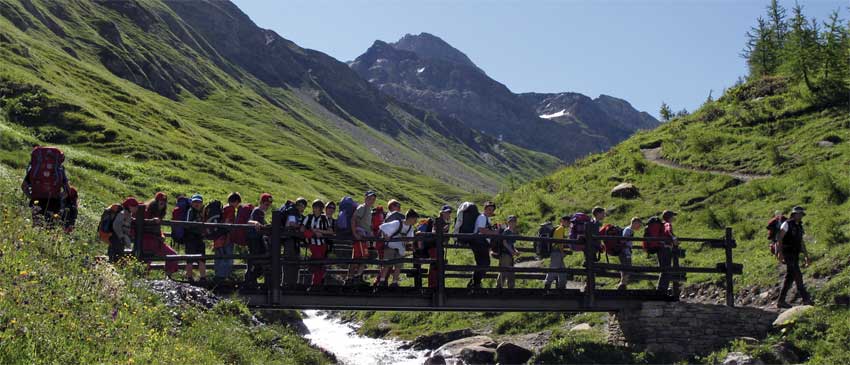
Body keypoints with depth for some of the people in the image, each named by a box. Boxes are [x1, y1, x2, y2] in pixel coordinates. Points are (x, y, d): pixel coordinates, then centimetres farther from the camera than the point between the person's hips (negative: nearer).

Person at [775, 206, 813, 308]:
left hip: (795, 255, 8)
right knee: (798, 276, -11)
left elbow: (802, 243, 21)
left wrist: (806, 256, 16)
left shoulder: (799, 227, 17)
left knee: (789, 277, 5)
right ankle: (806, 299, -9)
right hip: (787, 254, -8)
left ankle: (781, 301, 7)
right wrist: (780, 253, -22)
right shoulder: (787, 224, -7)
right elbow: (780, 239, -13)